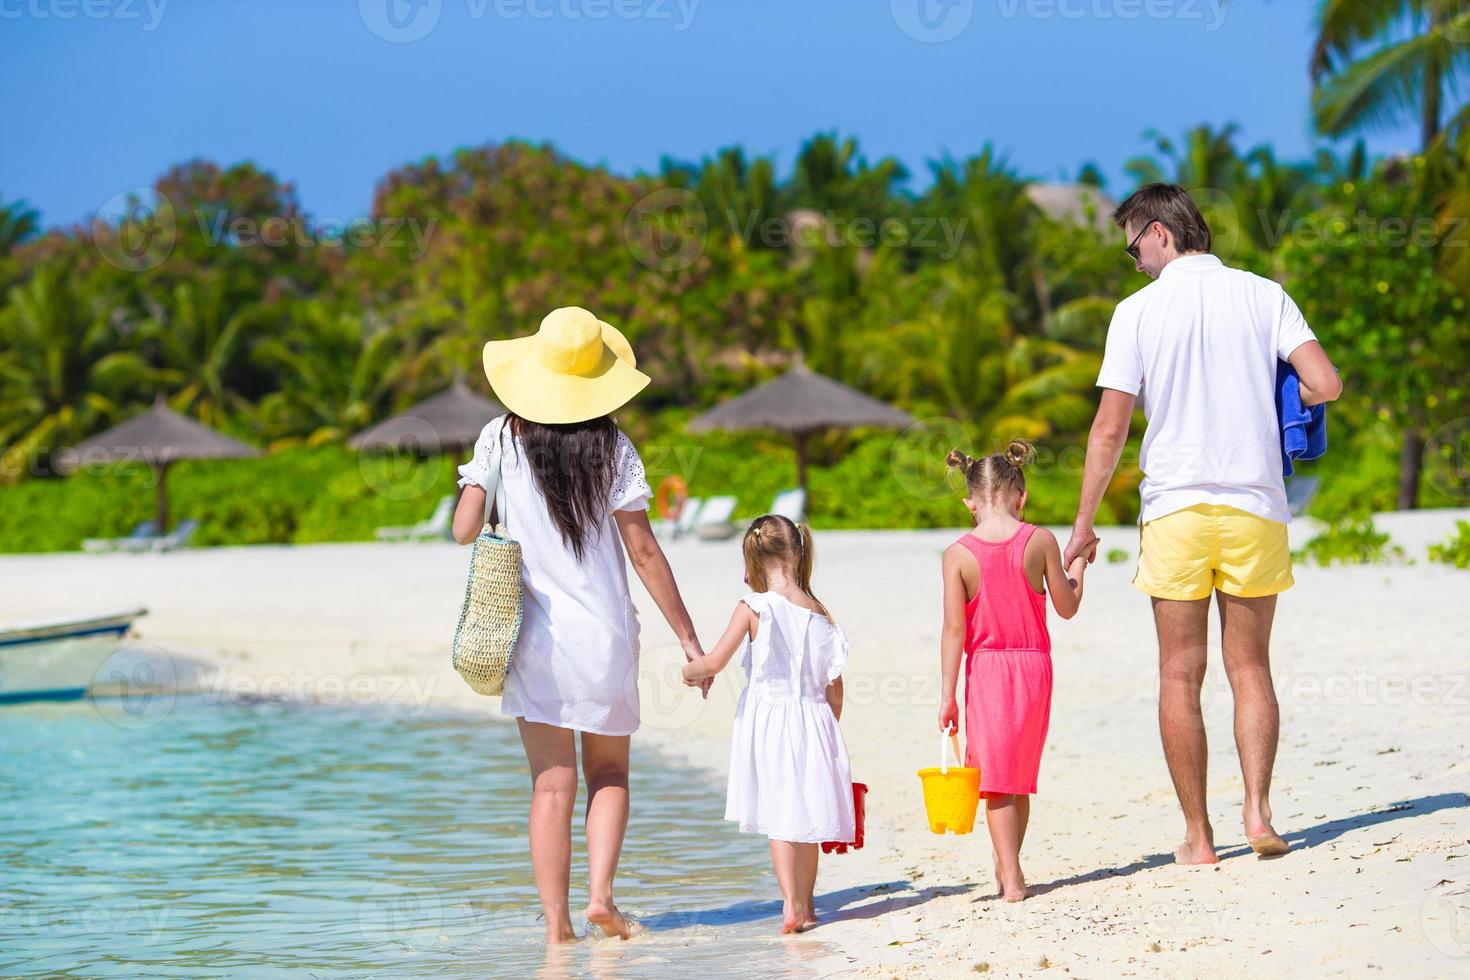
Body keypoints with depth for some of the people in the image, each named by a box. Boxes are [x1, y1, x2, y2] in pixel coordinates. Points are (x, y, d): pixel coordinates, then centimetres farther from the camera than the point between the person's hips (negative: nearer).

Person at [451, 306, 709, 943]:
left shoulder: (500, 439, -3)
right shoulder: (612, 448, -6)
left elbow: (465, 531, -4)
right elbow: (643, 551, -6)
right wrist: (687, 637, 0)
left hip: (534, 634, 1)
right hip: (604, 631, -1)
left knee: (552, 784, 4)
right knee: (608, 772, 17)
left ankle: (556, 924, 0)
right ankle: (601, 892, -1)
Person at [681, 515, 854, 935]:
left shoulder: (754, 608, -10)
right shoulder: (819, 615, 3)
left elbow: (714, 662, -13)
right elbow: (834, 689, 6)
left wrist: (688, 670, 9)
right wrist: (828, 728, 19)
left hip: (768, 719, -4)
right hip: (813, 721, 4)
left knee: (779, 817, 1)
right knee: (805, 815, 14)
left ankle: (792, 905, -9)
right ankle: (806, 905, 22)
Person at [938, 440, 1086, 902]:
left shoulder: (959, 554, -8)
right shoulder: (1041, 541, -5)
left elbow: (954, 628, -9)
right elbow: (1067, 607, 4)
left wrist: (947, 695, -5)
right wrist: (1076, 568, 23)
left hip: (985, 671, -2)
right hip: (1034, 666, 2)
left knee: (995, 778, 3)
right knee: (1021, 777, 16)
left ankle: (1011, 876, -5)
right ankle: (1007, 865, 25)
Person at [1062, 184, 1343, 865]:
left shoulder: (1138, 311, -3)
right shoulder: (1264, 296, 3)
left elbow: (1110, 430, -6)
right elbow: (1326, 385, -7)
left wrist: (1083, 524, 2)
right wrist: (1260, 397, 14)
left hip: (1175, 508, -2)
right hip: (1255, 504, 2)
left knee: (1180, 675, 5)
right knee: (1250, 666, 12)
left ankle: (1198, 836, 6)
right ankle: (1257, 811, -1)